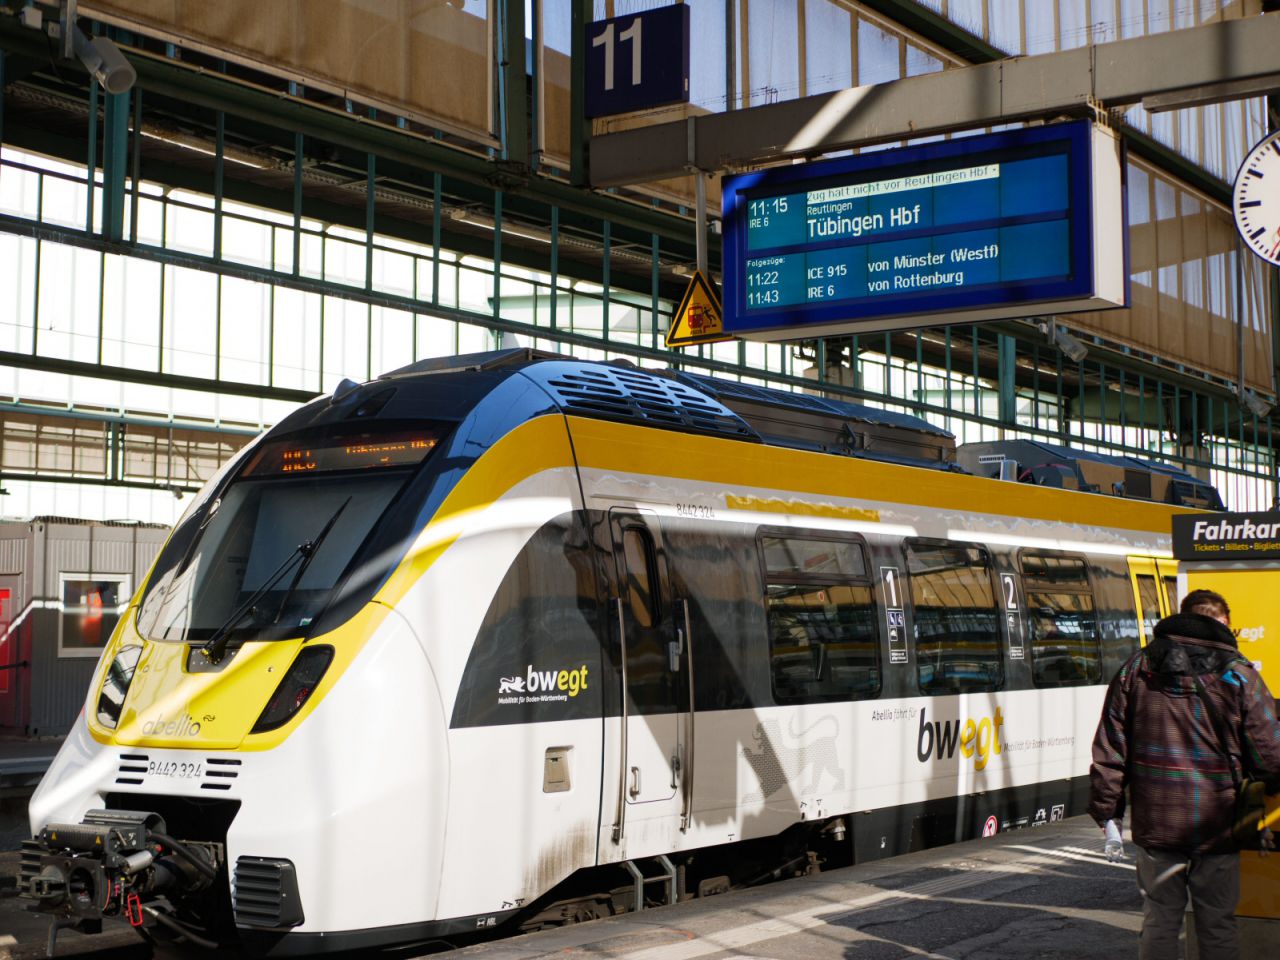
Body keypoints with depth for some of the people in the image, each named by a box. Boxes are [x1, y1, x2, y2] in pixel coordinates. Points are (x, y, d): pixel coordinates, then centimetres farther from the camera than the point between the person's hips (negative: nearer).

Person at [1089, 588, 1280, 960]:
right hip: (1217, 824, -2)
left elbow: (1109, 749, 3)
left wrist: (1107, 813, 9)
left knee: (1159, 919, 10)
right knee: (1217, 923, 8)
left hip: (1156, 821, 2)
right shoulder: (1239, 675, -5)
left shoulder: (1137, 667, 3)